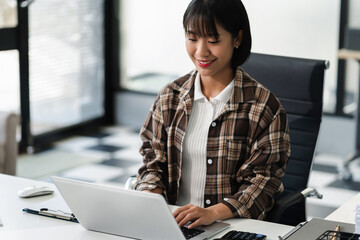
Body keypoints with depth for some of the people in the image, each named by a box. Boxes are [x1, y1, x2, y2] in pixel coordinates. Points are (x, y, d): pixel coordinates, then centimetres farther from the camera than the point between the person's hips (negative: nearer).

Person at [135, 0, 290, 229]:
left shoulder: (264, 106, -3)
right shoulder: (170, 96, 10)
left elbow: (261, 179, -7)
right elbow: (154, 161, 12)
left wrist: (213, 213, -23)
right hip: (172, 222, 3)